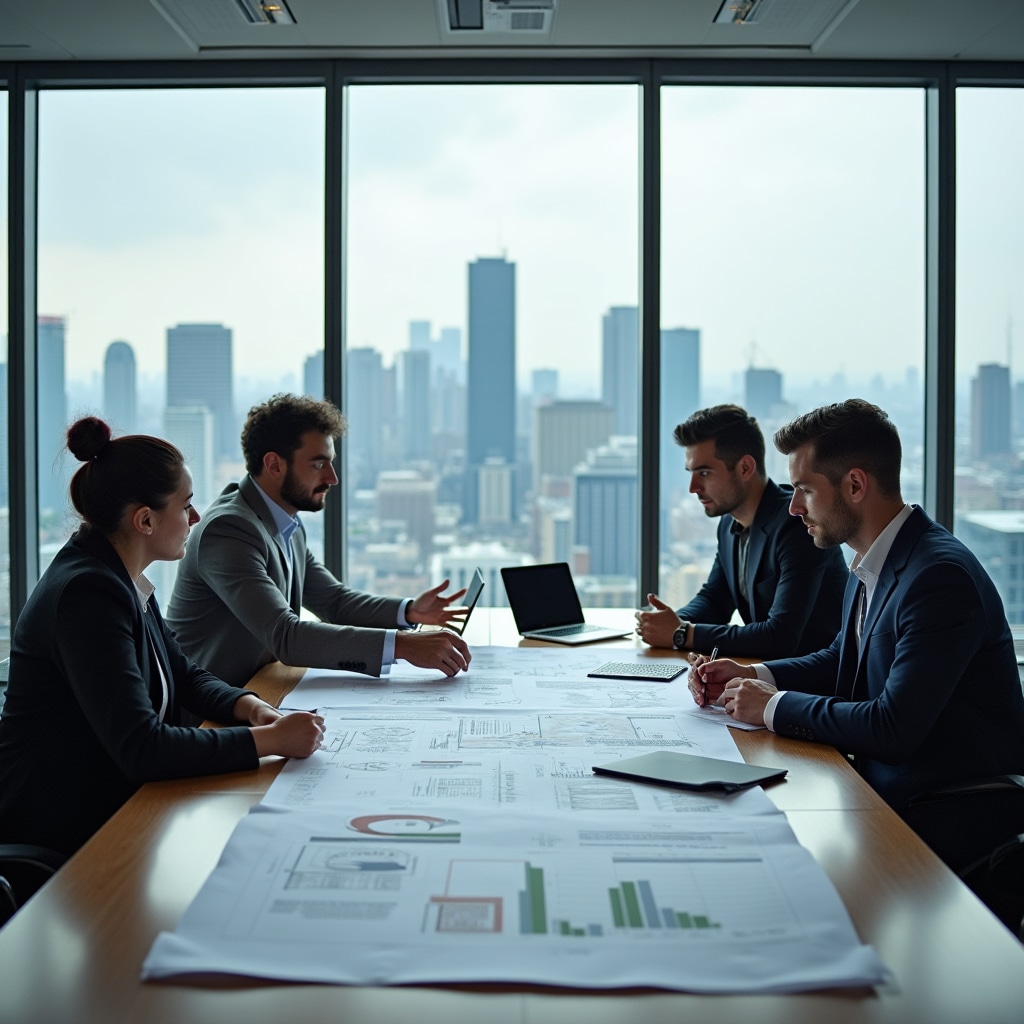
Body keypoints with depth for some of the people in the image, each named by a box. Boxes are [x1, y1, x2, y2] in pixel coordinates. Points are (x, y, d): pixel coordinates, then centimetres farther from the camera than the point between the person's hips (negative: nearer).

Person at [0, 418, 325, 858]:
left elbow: (185, 675, 16)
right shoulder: (88, 595, -24)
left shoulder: (122, 580, 7)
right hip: (62, 830, -9)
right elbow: (141, 748, -30)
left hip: (113, 796, 9)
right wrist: (269, 740, -25)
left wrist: (249, 706, -4)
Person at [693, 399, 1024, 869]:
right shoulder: (870, 567, 6)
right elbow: (841, 660, 23)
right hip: (889, 789, 8)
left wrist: (775, 707, -15)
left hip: (956, 820, -8)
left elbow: (894, 727, -27)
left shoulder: (940, 576, -23)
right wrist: (755, 676, 5)